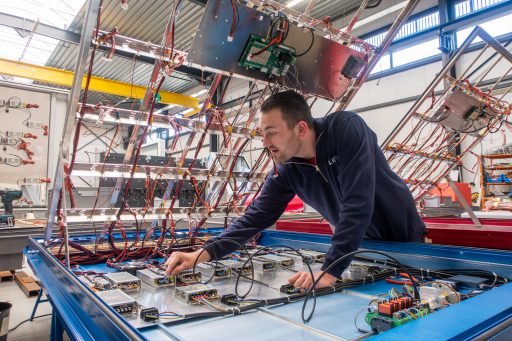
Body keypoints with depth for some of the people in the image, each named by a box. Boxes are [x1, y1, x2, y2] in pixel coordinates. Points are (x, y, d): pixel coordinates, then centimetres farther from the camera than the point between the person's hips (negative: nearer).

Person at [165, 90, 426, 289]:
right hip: (361, 246, 4)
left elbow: (358, 203, -37)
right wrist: (204, 254, -22)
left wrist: (331, 270, -39)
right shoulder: (286, 170, -15)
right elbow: (256, 217, -12)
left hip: (403, 240, -3)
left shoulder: (346, 128, -30)